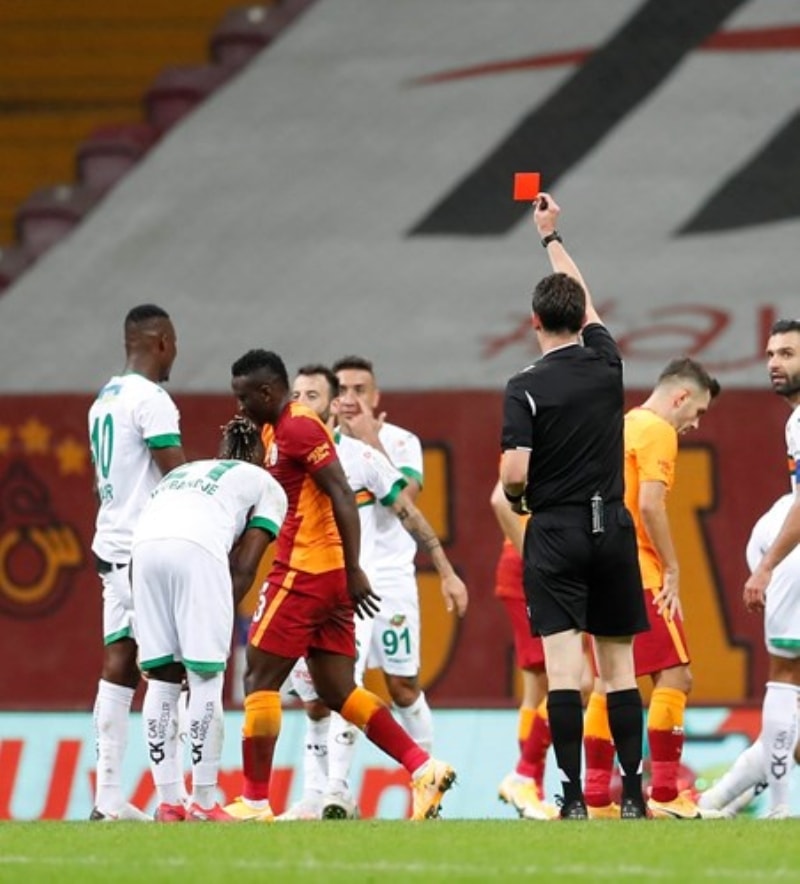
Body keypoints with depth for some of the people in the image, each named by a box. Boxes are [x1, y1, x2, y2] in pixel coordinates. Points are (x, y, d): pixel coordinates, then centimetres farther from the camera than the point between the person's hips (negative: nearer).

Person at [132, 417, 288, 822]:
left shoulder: (180, 473, 39)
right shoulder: (267, 486, 26)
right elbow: (244, 566, 11)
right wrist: (221, 621, 14)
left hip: (144, 546, 4)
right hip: (198, 549, -4)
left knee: (162, 679, 11)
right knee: (205, 678, 2)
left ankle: (168, 801, 9)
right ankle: (203, 802, 0)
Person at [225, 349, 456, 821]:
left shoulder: (298, 427, -13)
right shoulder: (279, 428, 18)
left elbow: (343, 497, -20)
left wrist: (354, 570, -22)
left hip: (304, 573, -10)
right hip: (331, 576, 10)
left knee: (260, 680, -4)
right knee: (338, 691, 9)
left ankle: (255, 803, -3)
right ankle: (425, 769, 3)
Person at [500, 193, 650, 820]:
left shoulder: (526, 389, -9)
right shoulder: (606, 364, 3)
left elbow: (514, 474, -16)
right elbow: (584, 301, 22)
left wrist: (516, 498, 8)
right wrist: (552, 236, 34)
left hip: (555, 533, -4)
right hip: (613, 531, 4)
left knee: (562, 667, -7)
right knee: (619, 666, 7)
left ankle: (574, 797, -12)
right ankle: (633, 792, 5)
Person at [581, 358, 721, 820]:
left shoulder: (621, 427, 20)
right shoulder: (657, 431, -8)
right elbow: (650, 505, -18)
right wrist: (672, 570, -13)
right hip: (637, 573, -9)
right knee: (675, 676, -9)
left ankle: (597, 798, 10)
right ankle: (664, 795, -14)